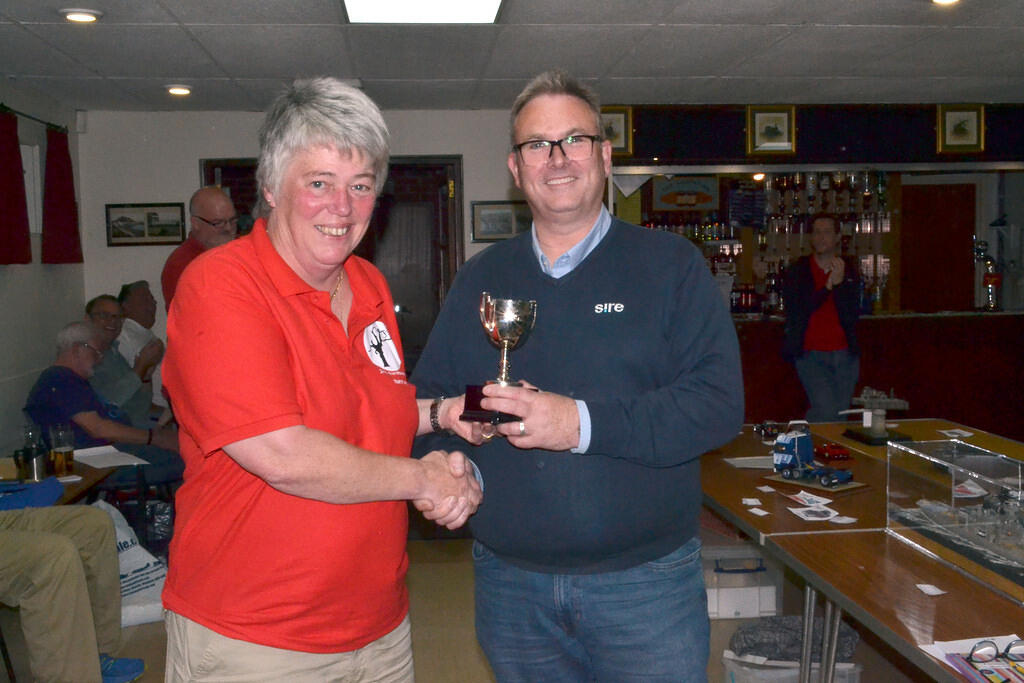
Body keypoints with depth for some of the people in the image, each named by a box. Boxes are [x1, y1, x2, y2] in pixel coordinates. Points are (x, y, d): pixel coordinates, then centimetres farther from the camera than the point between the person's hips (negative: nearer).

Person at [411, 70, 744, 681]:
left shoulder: (671, 265, -3)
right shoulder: (482, 278, 8)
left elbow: (719, 401, -13)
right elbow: (431, 396, 11)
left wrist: (583, 424, -22)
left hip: (647, 579, -2)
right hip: (510, 581, 3)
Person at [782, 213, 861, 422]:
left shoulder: (849, 272, 8)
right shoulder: (796, 272, 2)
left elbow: (852, 317, -2)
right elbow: (795, 314, -11)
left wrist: (839, 283, -15)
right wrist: (828, 286, -15)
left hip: (844, 355, 3)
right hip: (811, 355, -3)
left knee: (840, 414, 7)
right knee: (825, 411, -17)